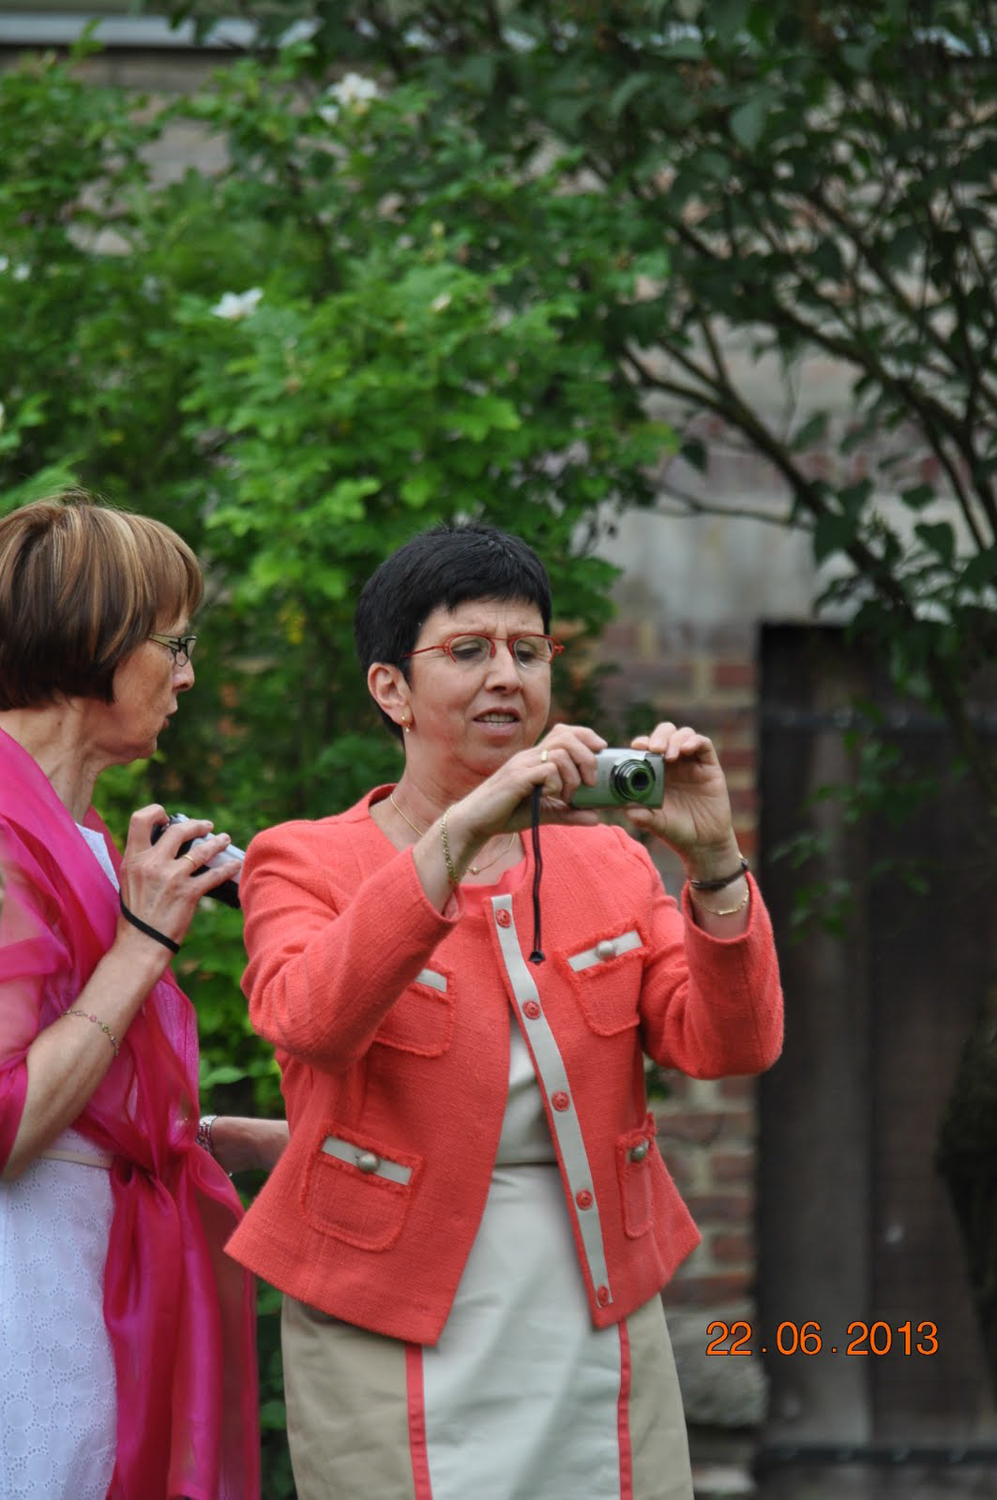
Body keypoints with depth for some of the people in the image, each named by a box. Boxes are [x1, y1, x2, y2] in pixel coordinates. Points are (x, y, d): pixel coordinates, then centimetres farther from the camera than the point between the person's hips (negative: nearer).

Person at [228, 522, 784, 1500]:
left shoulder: (608, 864, 12)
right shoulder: (303, 863, 0)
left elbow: (729, 1045, -1)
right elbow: (310, 1020, -22)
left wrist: (712, 861, -16)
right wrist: (460, 834, -30)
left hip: (601, 1334, 4)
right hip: (398, 1345, -3)